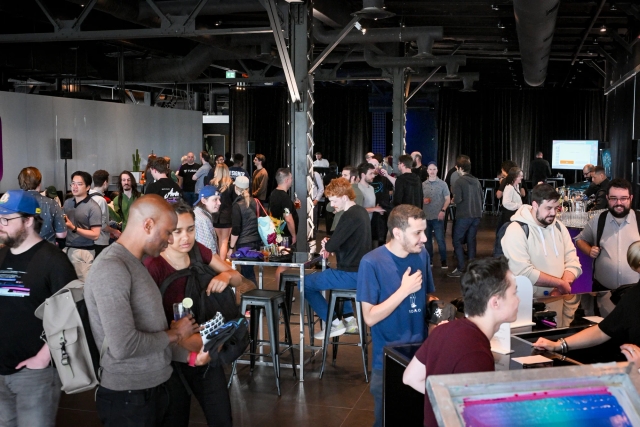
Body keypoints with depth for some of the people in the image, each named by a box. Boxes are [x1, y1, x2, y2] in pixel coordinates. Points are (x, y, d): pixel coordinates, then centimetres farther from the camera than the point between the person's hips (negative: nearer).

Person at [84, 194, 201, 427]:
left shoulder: (135, 264, 11)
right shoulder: (111, 268, -20)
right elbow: (123, 345, -28)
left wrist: (188, 355, 4)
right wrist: (174, 334, -14)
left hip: (155, 387, 9)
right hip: (128, 396, -9)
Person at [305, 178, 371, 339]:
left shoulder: (349, 216, -21)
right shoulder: (361, 211, 9)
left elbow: (331, 245, -24)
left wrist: (326, 244, -1)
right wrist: (330, 244, 4)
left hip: (351, 274, -10)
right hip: (361, 271, 10)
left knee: (306, 283, 3)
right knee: (331, 275, 39)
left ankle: (334, 323, 6)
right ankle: (349, 318, 29)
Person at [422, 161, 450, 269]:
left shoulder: (442, 184, 1)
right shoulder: (423, 185, 8)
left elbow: (448, 199, 0)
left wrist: (443, 210, -13)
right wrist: (423, 200, -8)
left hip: (438, 216, -3)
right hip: (426, 216, 3)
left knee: (440, 239, -5)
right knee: (427, 239, 9)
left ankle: (443, 260, 3)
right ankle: (429, 260, 19)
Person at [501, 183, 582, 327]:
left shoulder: (559, 227, 11)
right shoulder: (516, 230, -12)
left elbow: (573, 262, 7)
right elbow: (523, 272, -21)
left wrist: (562, 287, -12)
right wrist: (560, 283, -12)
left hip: (559, 301, 5)